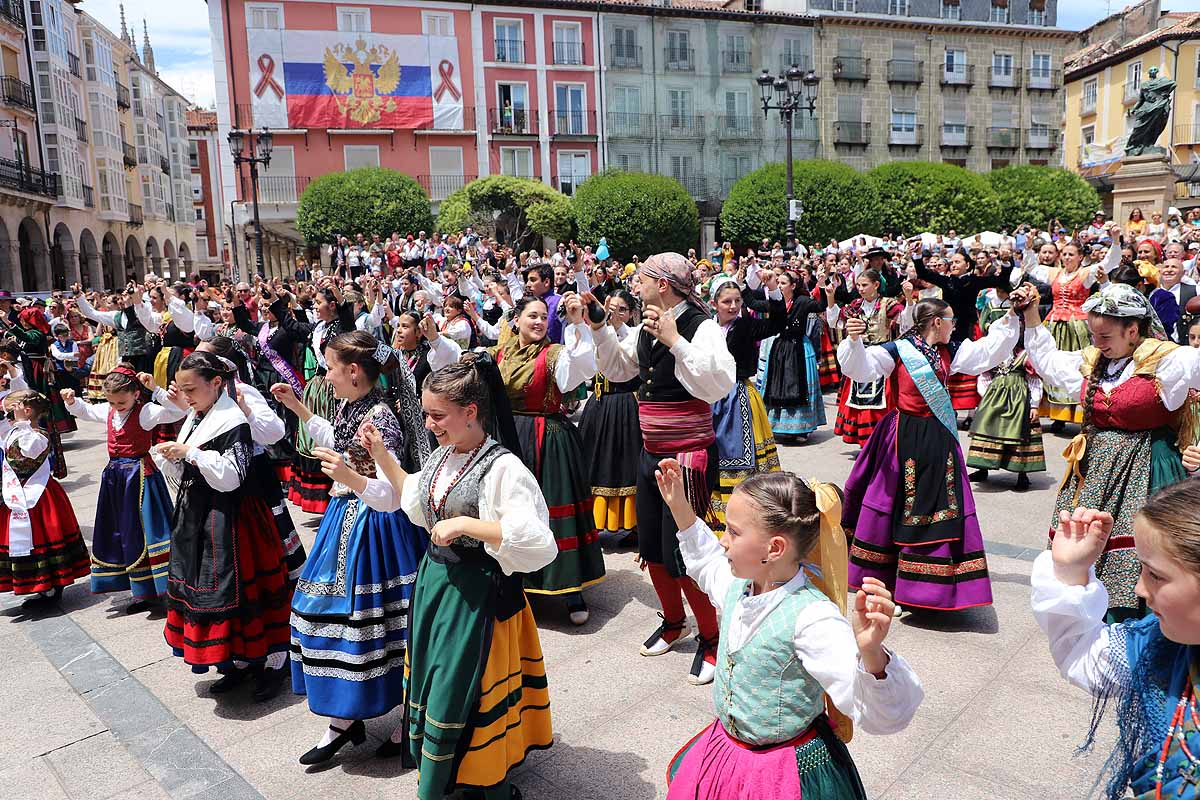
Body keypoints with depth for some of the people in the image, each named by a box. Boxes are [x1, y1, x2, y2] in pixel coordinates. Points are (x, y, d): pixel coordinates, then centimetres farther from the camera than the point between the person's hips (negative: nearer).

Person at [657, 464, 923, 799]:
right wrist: (680, 508, 11)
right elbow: (707, 563, 16)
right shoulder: (740, 584, -9)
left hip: (792, 770, -7)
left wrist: (871, 652, -57)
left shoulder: (811, 619, -32)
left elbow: (882, 715, -38)